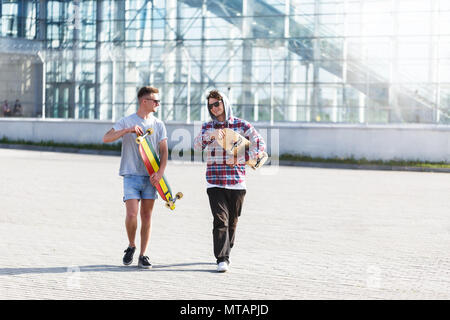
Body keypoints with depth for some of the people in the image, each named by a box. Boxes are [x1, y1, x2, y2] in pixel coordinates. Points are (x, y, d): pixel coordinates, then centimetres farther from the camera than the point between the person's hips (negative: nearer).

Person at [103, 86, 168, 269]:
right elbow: (106, 138, -9)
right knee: (132, 214, -13)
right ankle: (131, 246, 13)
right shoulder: (127, 122, 2)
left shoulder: (158, 125, 11)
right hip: (131, 176, -3)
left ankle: (143, 256, 9)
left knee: (146, 216, 3)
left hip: (150, 177, 3)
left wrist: (160, 173, -10)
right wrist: (128, 130, -21)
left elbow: (164, 151, 5)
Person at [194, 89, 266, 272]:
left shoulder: (241, 125, 5)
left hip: (237, 181, 1)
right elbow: (197, 145, -7)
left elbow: (260, 145, -2)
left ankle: (225, 253, 27)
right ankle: (222, 259, -14)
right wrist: (210, 135, -26)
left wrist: (239, 159, -11)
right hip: (215, 182, -1)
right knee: (220, 220, -12)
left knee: (232, 221, 9)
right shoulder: (208, 127, 10)